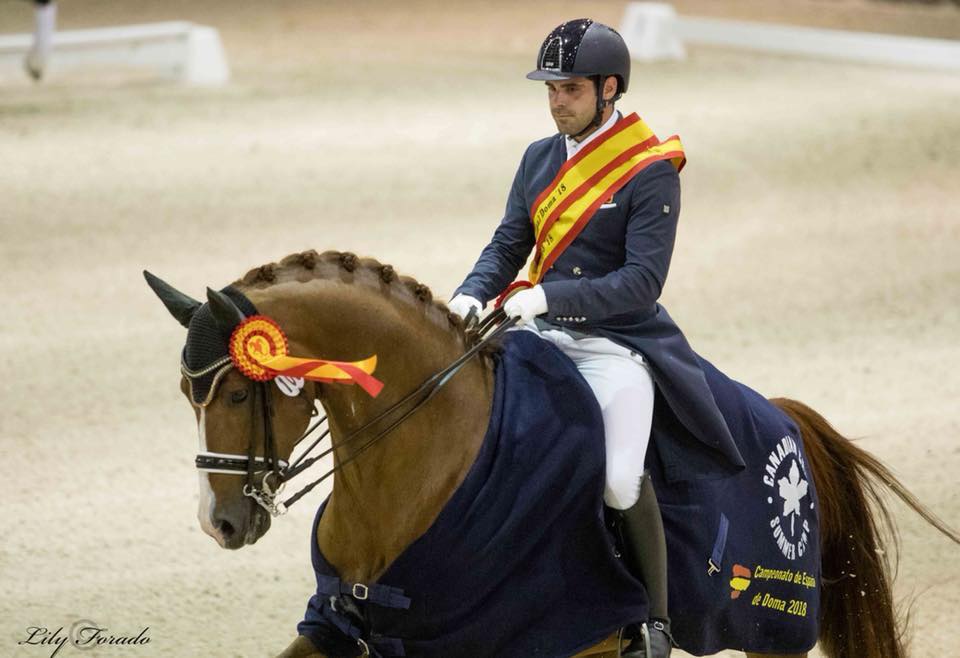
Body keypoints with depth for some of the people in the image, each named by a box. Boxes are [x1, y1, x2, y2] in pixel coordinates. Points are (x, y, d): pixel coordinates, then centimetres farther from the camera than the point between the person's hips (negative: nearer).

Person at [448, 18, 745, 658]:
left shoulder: (651, 172, -9)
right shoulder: (540, 159, 11)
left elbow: (643, 281, -17)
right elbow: (508, 246, 12)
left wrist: (548, 297, -26)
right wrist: (471, 295, -10)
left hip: (618, 346, -7)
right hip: (541, 336, 7)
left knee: (619, 479, -25)